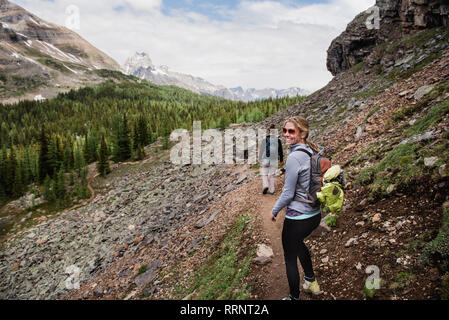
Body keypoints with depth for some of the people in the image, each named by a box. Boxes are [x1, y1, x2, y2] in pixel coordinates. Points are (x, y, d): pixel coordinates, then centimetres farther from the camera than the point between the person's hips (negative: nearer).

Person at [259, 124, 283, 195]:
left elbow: (261, 150, -4)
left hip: (265, 159, -2)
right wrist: (281, 159, 23)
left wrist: (260, 159, 5)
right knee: (272, 175, 12)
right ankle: (271, 190, 14)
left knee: (264, 174, 10)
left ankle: (265, 186, -12)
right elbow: (280, 151, 10)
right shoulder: (278, 140, 2)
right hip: (274, 160, 2)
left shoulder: (265, 139, -5)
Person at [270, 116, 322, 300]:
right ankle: (311, 282, 50)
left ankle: (294, 297, 30)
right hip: (315, 214, 9)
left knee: (290, 258, 12)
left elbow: (288, 194, -19)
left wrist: (274, 211, -4)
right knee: (298, 243, 34)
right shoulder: (313, 151, 1)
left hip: (297, 218, -9)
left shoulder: (294, 157, -24)